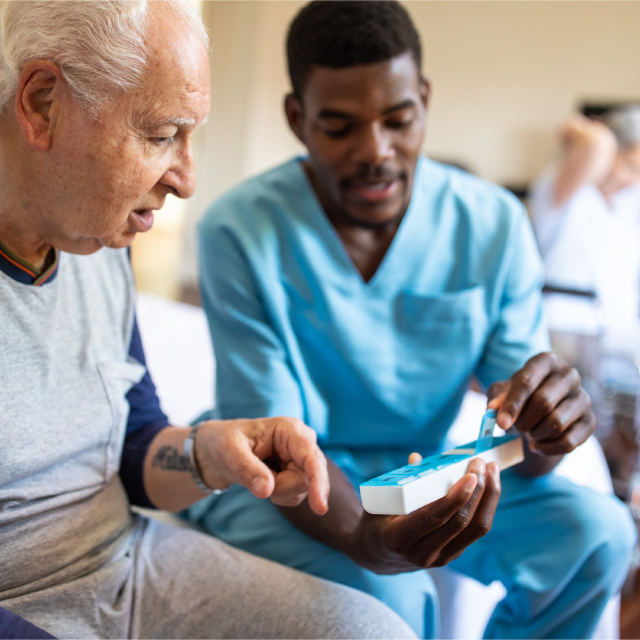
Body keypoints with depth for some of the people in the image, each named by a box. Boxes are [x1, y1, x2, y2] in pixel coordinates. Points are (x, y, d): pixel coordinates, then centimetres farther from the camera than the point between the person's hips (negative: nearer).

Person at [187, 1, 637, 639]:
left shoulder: (493, 222, -10)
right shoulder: (238, 232, -19)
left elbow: (525, 455, -9)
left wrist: (544, 431, -36)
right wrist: (362, 536, -40)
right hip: (274, 482, -3)